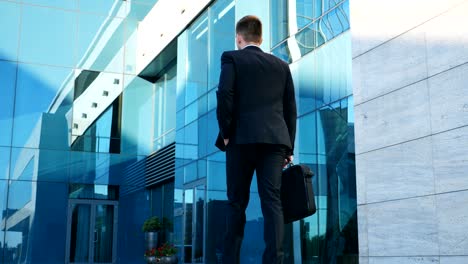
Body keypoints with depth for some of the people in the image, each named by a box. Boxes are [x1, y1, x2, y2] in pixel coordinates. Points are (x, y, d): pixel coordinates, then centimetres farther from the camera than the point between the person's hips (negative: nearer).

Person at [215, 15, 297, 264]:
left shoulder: (231, 58, 7)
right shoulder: (281, 65, 19)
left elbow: (224, 95, -8)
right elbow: (290, 109, 15)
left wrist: (225, 132, 1)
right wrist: (289, 148, 16)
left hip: (243, 138, -2)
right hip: (276, 139, 3)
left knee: (237, 202, 5)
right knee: (272, 201, -4)